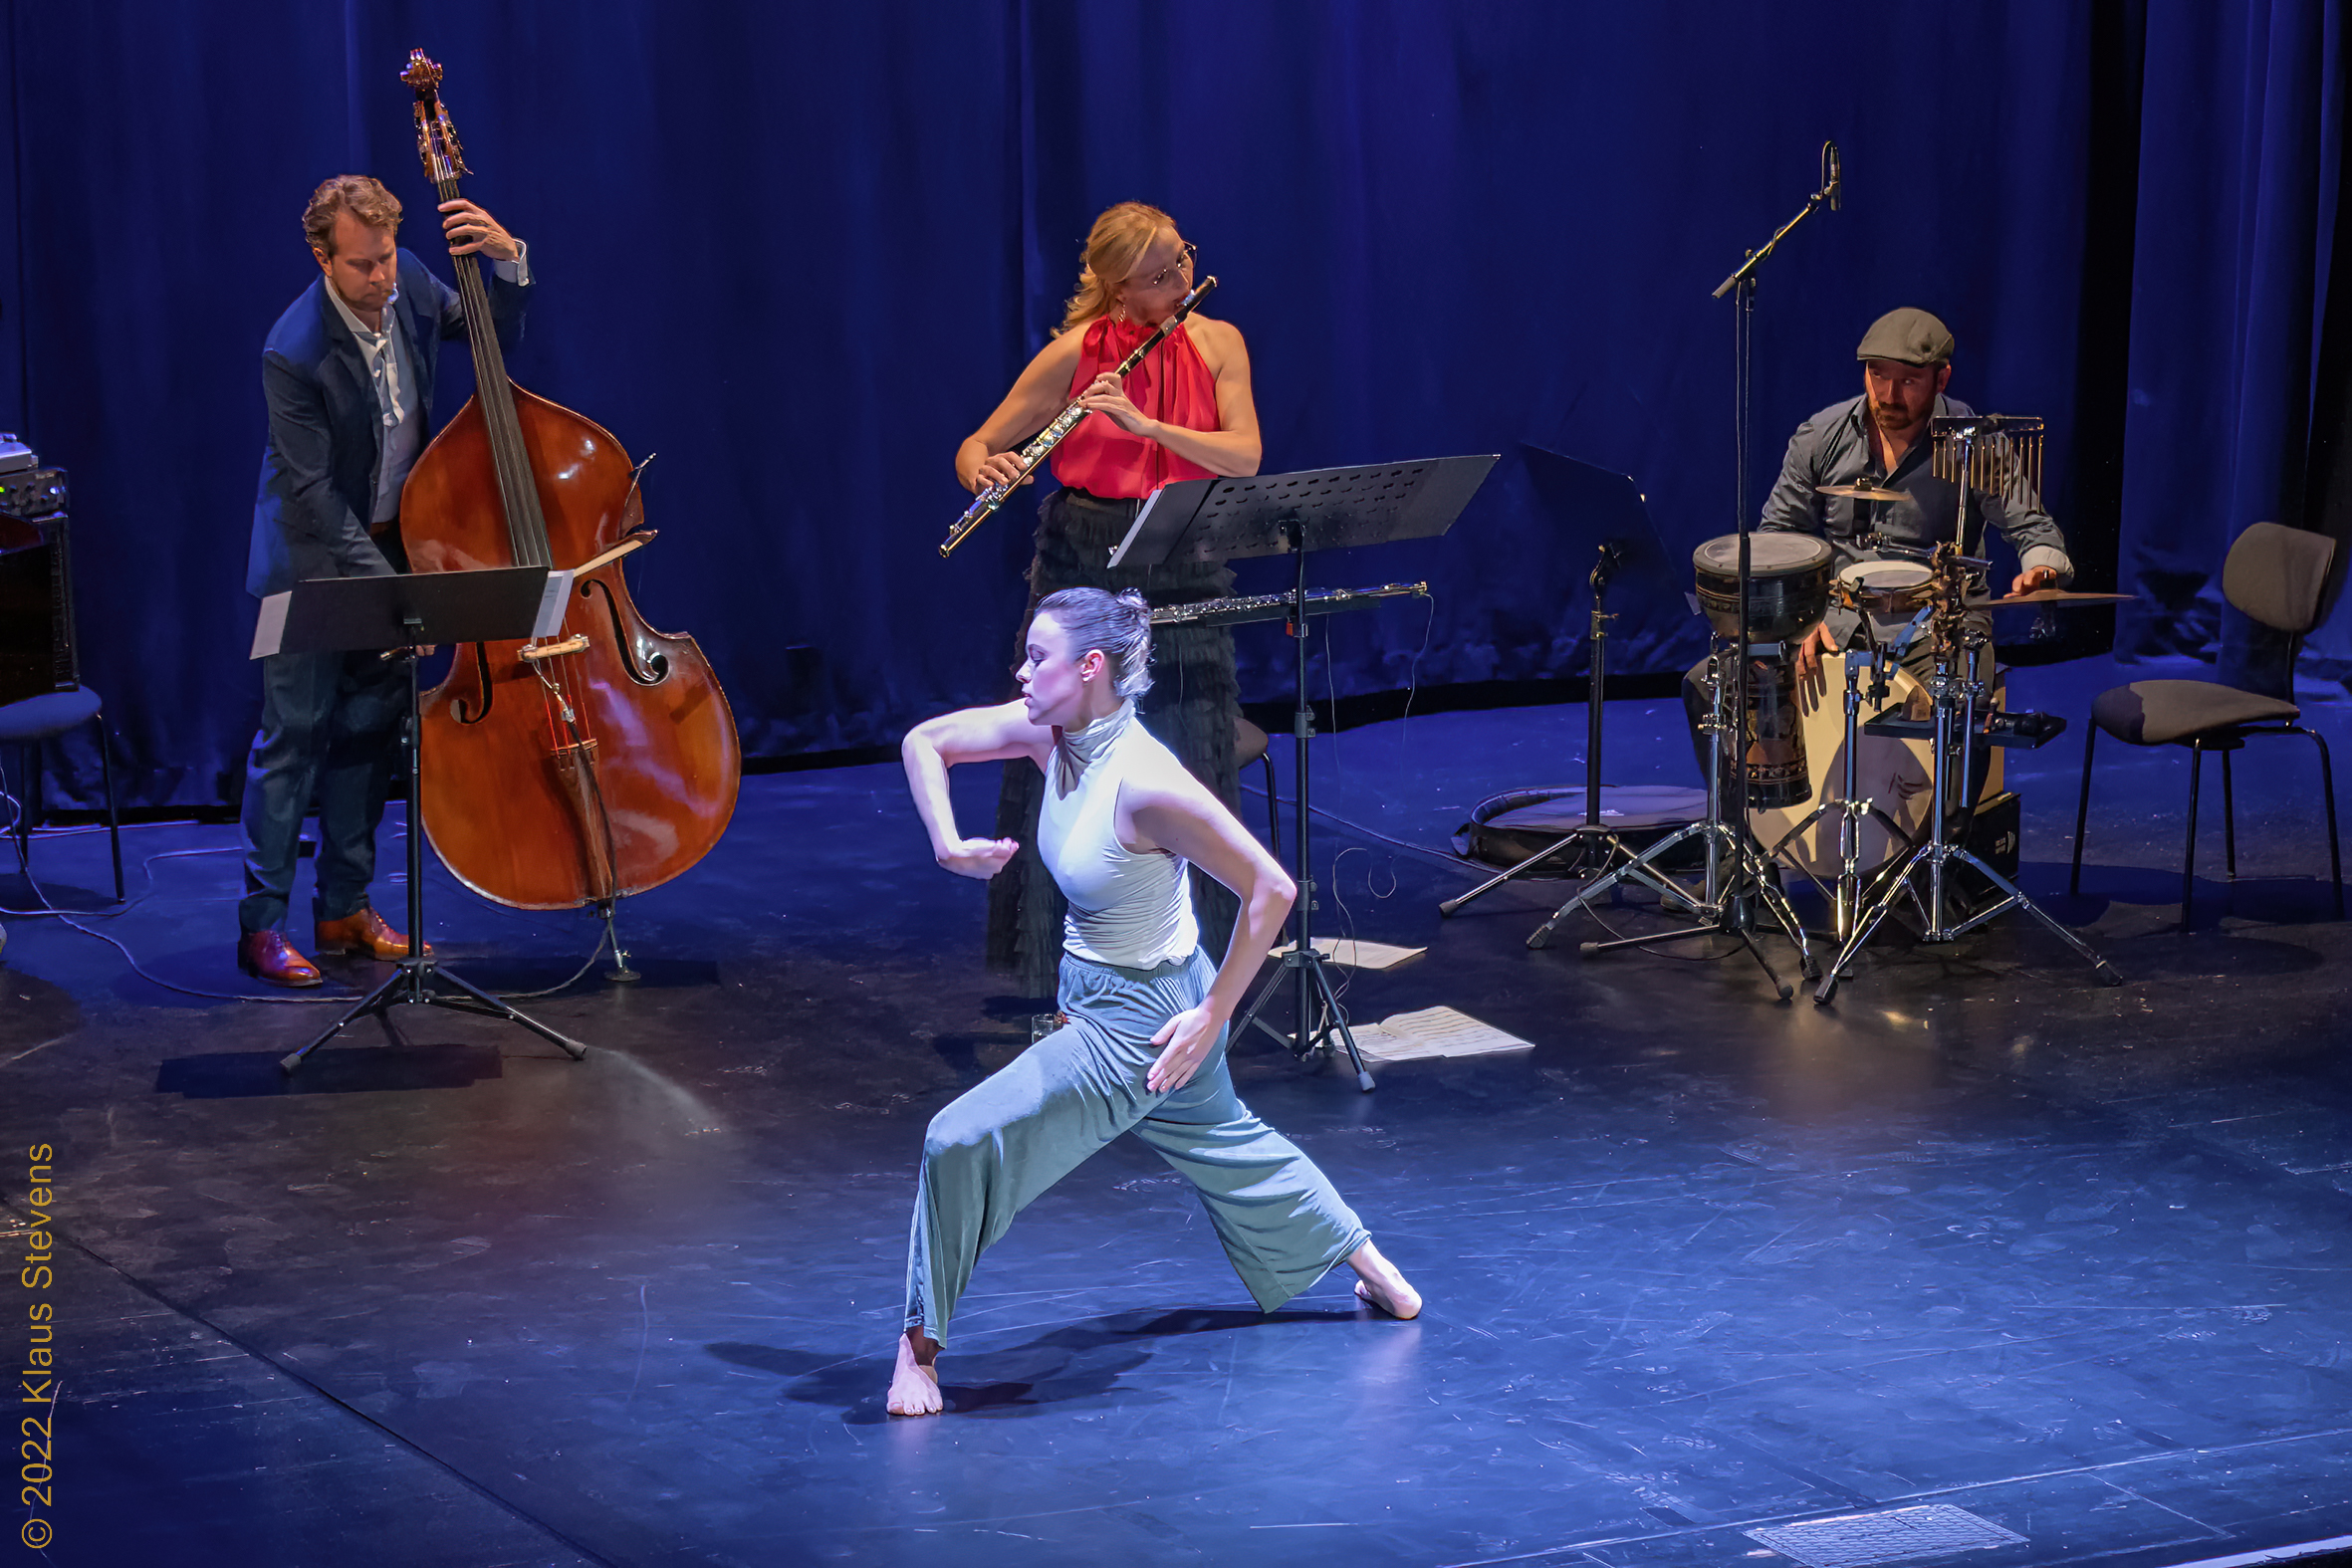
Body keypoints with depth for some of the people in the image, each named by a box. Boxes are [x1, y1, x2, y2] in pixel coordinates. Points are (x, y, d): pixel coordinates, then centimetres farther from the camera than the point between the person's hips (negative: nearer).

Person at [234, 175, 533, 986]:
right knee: (294, 732, -4)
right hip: (312, 557, -7)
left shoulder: (406, 283, -9)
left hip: (386, 546, 7)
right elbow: (312, 497, -25)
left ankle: (345, 910, 19)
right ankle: (261, 922, 1)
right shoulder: (295, 355, -28)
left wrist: (508, 260, -12)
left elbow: (494, 334, 8)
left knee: (371, 725, 11)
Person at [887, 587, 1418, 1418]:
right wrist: (948, 845, -14)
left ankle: (921, 1343, 0)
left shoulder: (1147, 785, -32)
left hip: (1135, 1021, -10)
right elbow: (924, 741, 2)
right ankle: (1376, 1271, 47)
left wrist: (1213, 1017, -21)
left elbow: (1270, 889, -26)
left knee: (961, 1139, -15)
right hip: (1094, 994, 10)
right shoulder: (1052, 733, -11)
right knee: (1221, 1142, 29)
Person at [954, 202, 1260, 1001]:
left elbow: (1244, 455, -11)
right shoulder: (1075, 353, -6)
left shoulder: (1217, 343, 1)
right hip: (1082, 568, -2)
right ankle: (1074, 975, 9)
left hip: (1182, 574, 2)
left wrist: (1147, 424, -23)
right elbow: (976, 447, -1)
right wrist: (986, 472, -25)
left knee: (1185, 772, 3)